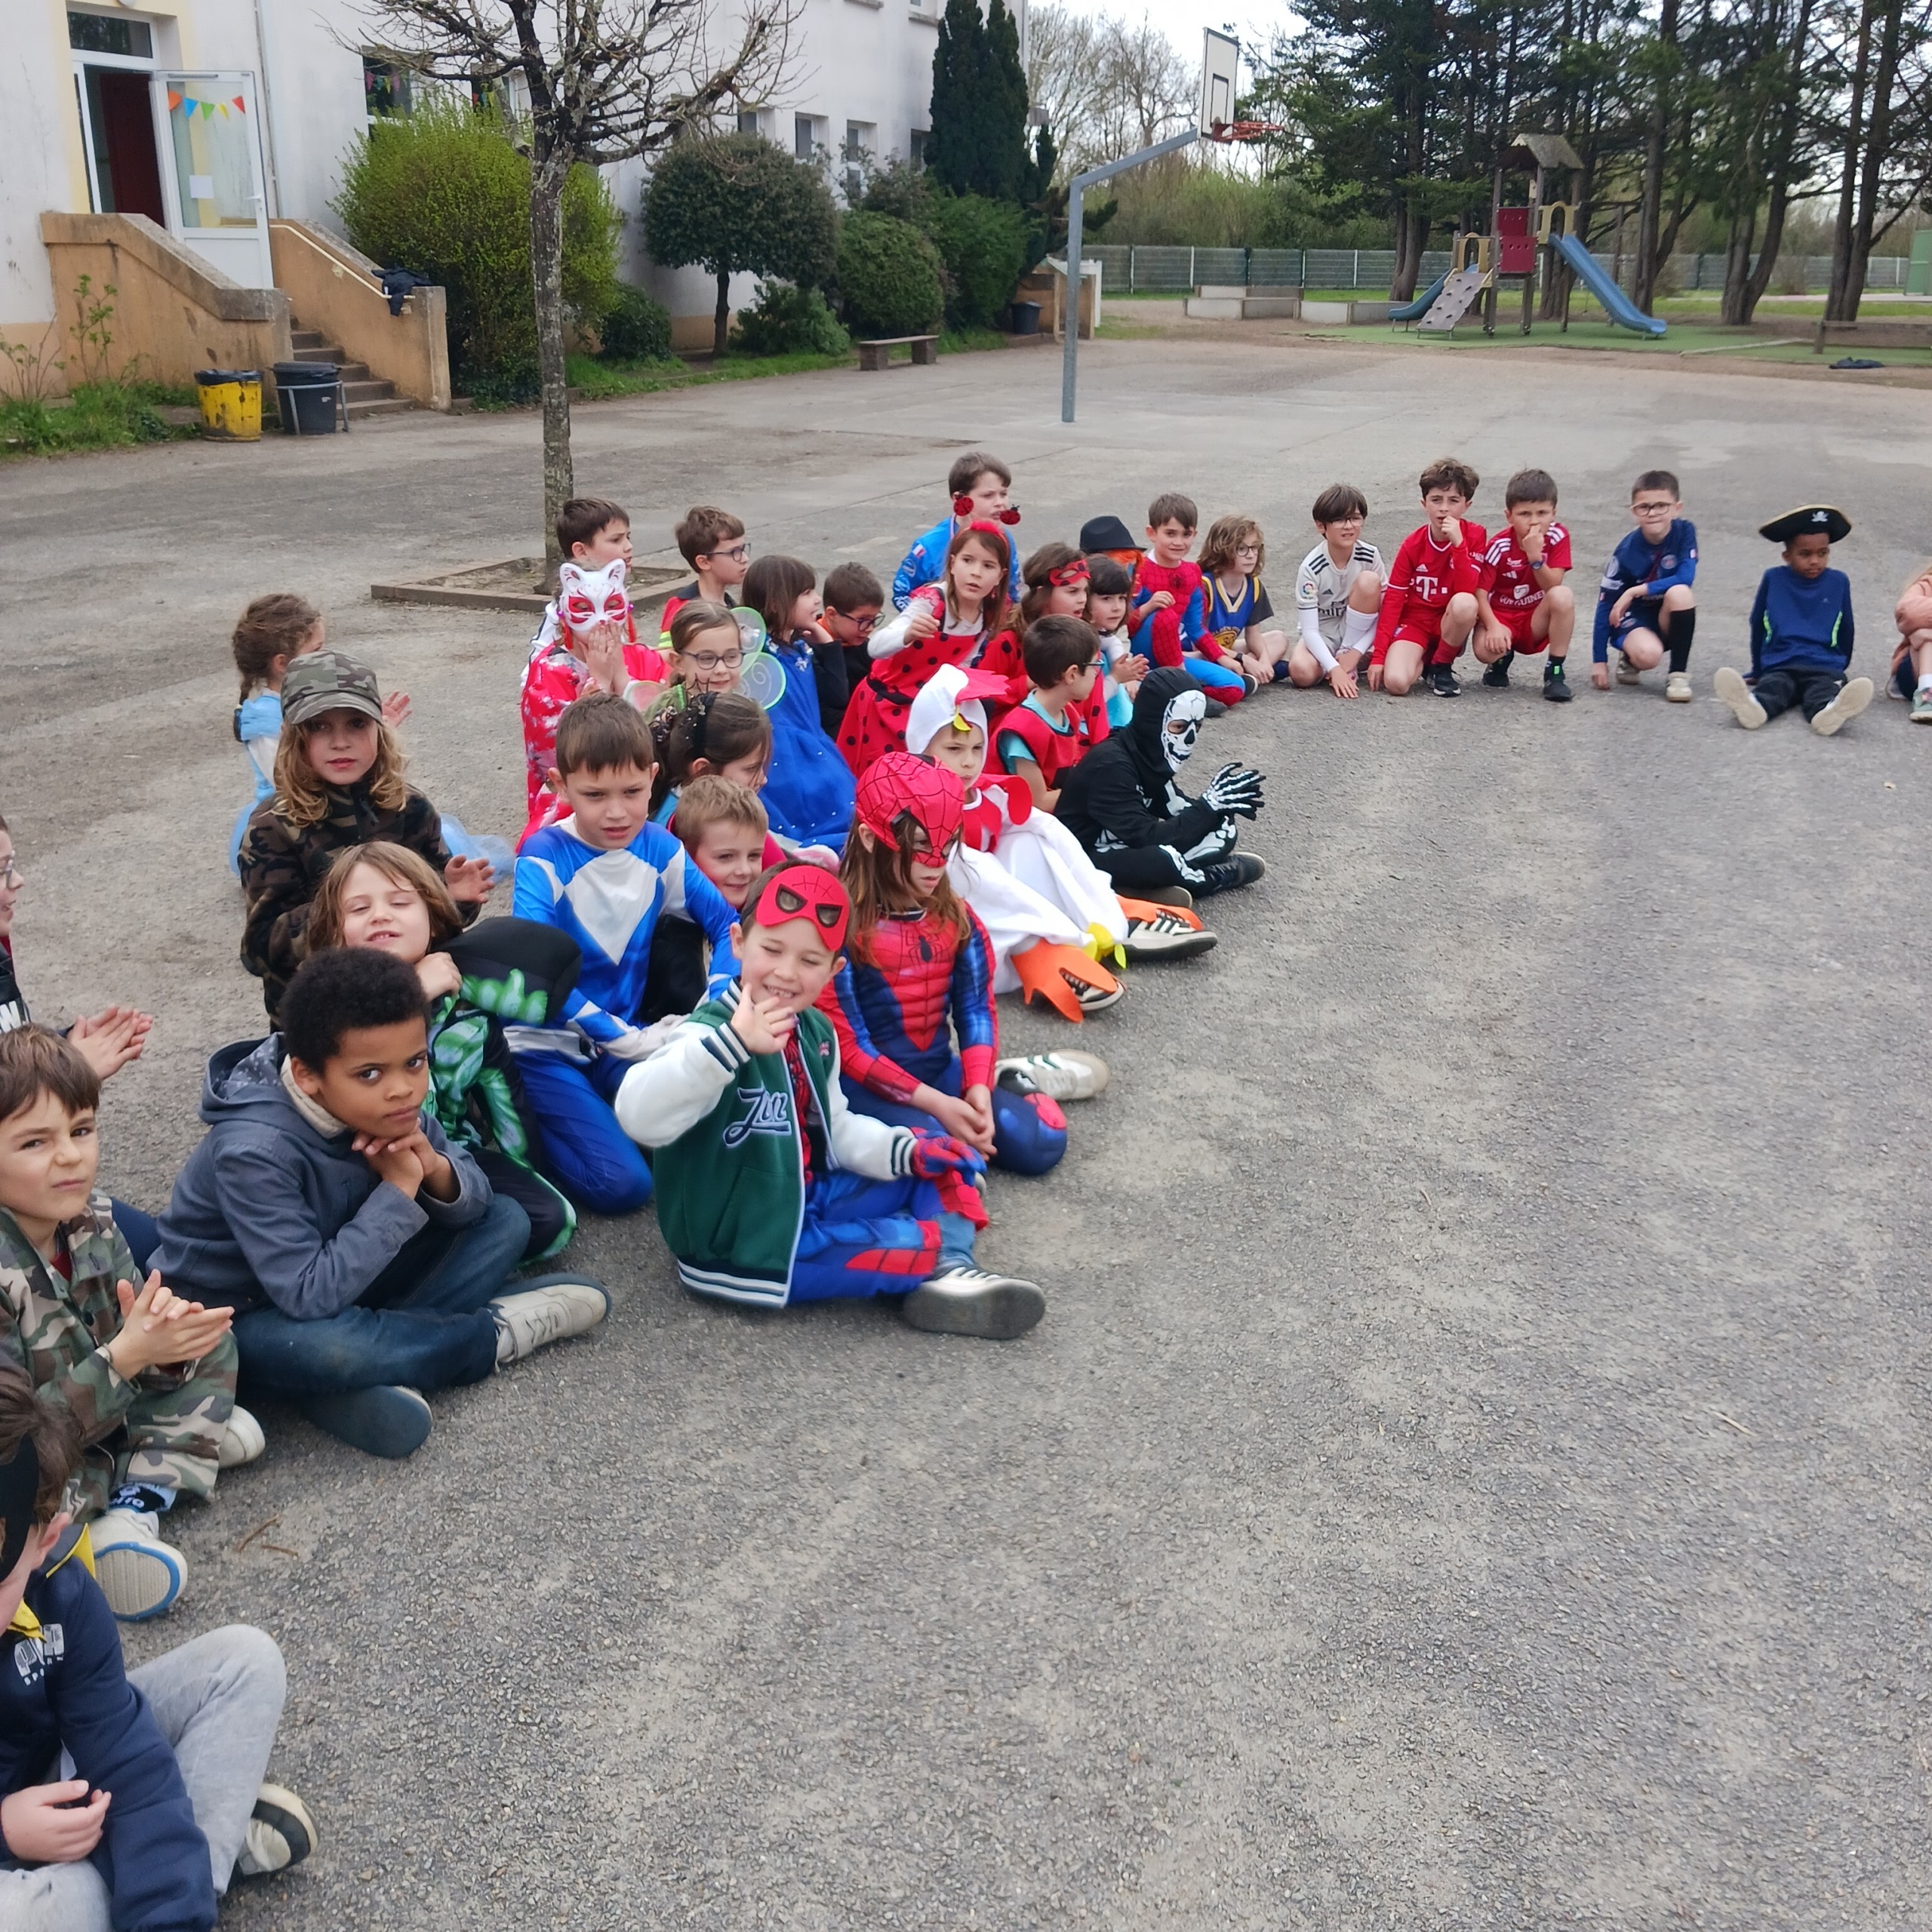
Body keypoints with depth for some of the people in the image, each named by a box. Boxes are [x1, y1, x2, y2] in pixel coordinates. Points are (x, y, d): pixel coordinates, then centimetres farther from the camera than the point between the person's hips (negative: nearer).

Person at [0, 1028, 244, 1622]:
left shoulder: (92, 1221, -9)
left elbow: (140, 1346, -3)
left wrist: (163, 1336, -27)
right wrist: (125, 1357, -33)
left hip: (103, 1412, 8)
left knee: (209, 1345, 2)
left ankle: (135, 1507, -11)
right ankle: (188, 1439, -10)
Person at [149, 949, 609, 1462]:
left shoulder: (390, 1107, -12)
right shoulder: (254, 1151, -31)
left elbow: (476, 1201, -3)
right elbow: (310, 1297, -36)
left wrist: (435, 1169, -26)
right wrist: (398, 1191, -31)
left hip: (344, 1277, 7)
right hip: (240, 1316, -7)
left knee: (507, 1220, -3)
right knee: (324, 1345, -41)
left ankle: (378, 1351, -16)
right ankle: (494, 1333, -13)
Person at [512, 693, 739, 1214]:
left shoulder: (658, 847, -5)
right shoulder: (545, 858, -17)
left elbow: (727, 926, -1)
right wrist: (627, 1038, -27)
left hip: (624, 1042, 5)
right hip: (546, 1048, -5)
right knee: (622, 1184, -19)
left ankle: (598, 1116, 9)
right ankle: (530, 1124, 6)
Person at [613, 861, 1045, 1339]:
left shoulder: (815, 1033, 2)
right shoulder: (713, 1032, -23)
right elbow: (640, 1117, -40)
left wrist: (906, 1151, -1)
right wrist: (732, 1043, -50)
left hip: (806, 1202, 9)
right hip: (742, 1248, -9)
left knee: (940, 1159, 9)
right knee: (925, 1240, -20)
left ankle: (951, 1278, -10)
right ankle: (946, 1254, 10)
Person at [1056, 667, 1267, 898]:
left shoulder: (1150, 753, -1)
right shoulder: (1110, 765, -26)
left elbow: (1175, 810, 3)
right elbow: (1148, 838, -29)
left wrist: (1220, 804, -15)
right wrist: (1210, 805, -25)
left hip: (1129, 847, 8)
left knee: (1222, 828, 1)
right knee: (1163, 857, -35)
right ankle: (1204, 878, -3)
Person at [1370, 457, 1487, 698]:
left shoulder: (1474, 536, -8)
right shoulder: (1412, 545, -6)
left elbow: (1468, 592, -18)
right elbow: (1392, 599, -7)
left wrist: (1457, 542, -28)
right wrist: (1378, 656, -13)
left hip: (1449, 624, 1)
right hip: (1414, 620, -1)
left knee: (1465, 603, -37)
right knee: (1396, 682, -30)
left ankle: (1442, 666, -10)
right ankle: (1422, 662, 9)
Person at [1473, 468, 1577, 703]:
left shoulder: (1558, 536, -10)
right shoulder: (1500, 546, -16)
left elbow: (1553, 586, -15)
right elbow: (1480, 591, -18)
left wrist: (1535, 557, -31)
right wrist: (1493, 626, -33)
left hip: (1536, 622, 2)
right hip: (1501, 616, -2)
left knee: (1563, 595, -30)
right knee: (1486, 648, -35)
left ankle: (1555, 672, -15)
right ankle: (1503, 658, 9)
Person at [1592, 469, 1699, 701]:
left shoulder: (1685, 531, -12)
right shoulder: (1627, 551, -16)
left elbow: (1686, 578, -23)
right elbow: (1605, 604, -12)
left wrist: (1636, 591, -28)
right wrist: (1599, 660, -13)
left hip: (1669, 620, 2)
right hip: (1633, 617, -2)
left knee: (1680, 592, -32)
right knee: (1648, 654, -35)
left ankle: (1678, 674, -18)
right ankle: (1630, 658, 6)